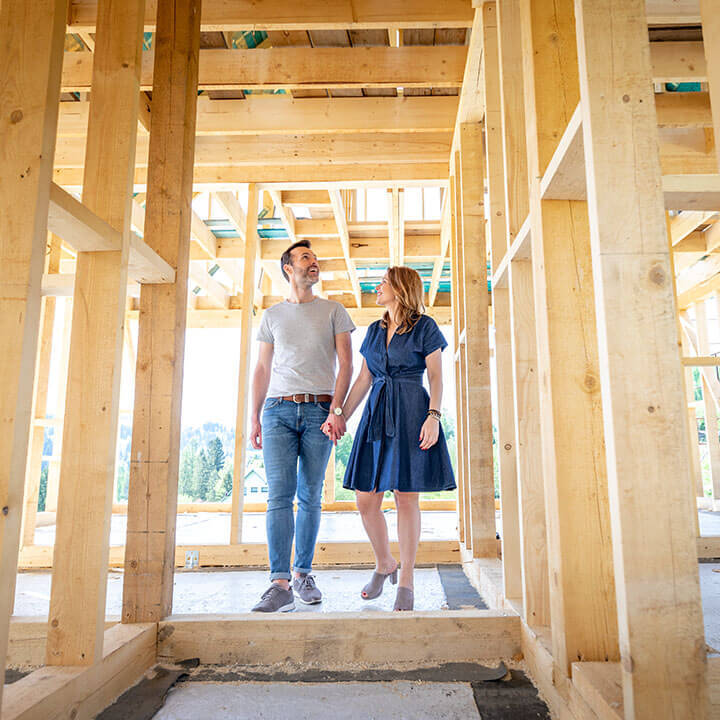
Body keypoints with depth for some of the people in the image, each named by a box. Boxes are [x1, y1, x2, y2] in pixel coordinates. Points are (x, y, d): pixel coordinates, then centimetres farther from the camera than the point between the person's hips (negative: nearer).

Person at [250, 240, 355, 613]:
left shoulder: (333, 311, 13)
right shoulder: (272, 315, 16)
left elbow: (345, 363, 4)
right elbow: (262, 369, 15)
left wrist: (336, 410, -8)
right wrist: (254, 417, 6)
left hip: (319, 411, 0)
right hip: (279, 410, 1)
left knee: (310, 497, 3)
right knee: (280, 495, -9)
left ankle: (303, 573, 16)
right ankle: (280, 584, -10)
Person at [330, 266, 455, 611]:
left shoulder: (424, 327, 2)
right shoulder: (374, 330, 18)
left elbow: (436, 376, -2)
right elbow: (363, 379, 17)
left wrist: (433, 416, -15)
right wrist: (341, 416, 11)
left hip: (411, 414, -5)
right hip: (376, 414, 5)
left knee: (406, 497, -3)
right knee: (365, 498, 2)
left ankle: (406, 580, 11)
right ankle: (384, 564, 25)